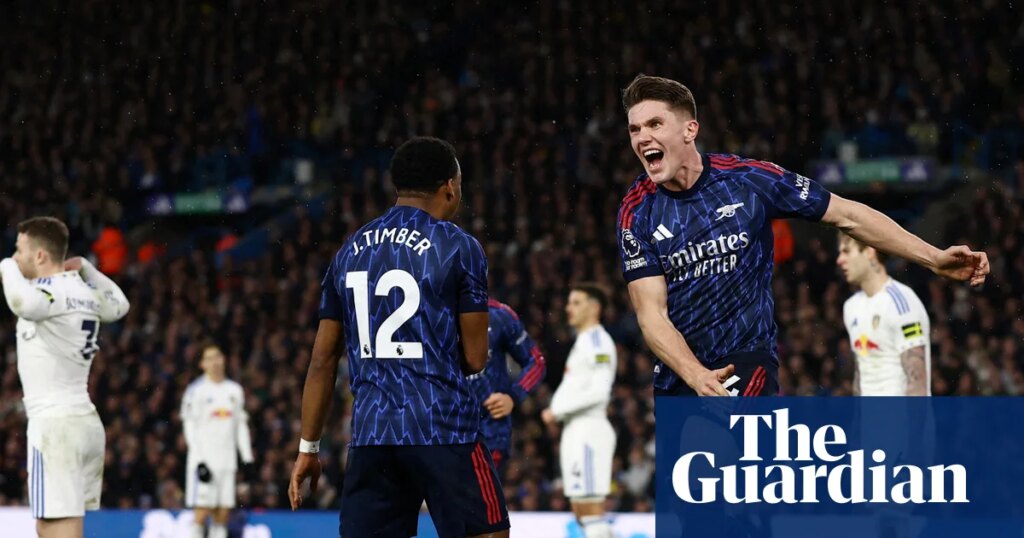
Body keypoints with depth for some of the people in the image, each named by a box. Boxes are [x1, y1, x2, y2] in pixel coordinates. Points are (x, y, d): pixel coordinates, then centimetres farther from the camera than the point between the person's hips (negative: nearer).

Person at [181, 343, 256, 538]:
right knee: (202, 511, -10)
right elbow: (190, 427, -6)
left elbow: (241, 426, 17)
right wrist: (199, 461, -13)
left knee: (223, 513, 2)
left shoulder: (234, 390, 14)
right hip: (203, 459, -5)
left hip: (227, 460, 5)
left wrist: (247, 458, 10)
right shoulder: (196, 390, -3)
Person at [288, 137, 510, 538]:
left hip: (370, 432, 5)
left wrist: (308, 448, 17)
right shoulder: (458, 247, -3)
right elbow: (474, 358, -2)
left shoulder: (350, 251, 13)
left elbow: (323, 359, 13)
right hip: (445, 429, -5)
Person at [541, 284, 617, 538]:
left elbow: (599, 391, -20)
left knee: (591, 511, -12)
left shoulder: (597, 340, -10)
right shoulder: (583, 341, 21)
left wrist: (558, 409, -14)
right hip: (576, 431, 10)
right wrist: (558, 411, 9)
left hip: (589, 431, -10)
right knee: (582, 511, 10)